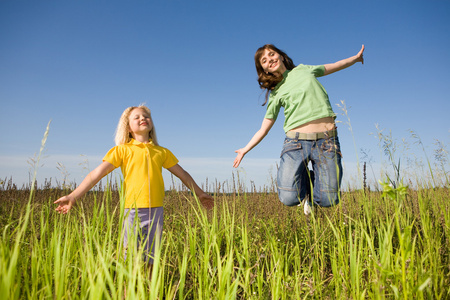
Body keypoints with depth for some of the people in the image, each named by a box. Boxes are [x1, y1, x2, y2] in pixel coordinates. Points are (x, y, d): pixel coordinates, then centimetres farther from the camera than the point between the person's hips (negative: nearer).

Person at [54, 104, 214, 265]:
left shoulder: (162, 152, 12)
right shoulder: (123, 150, 4)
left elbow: (182, 174, 22)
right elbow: (97, 174, -2)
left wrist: (200, 194, 28)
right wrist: (73, 196, -10)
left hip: (156, 211, 2)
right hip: (133, 211, -2)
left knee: (152, 258, 9)